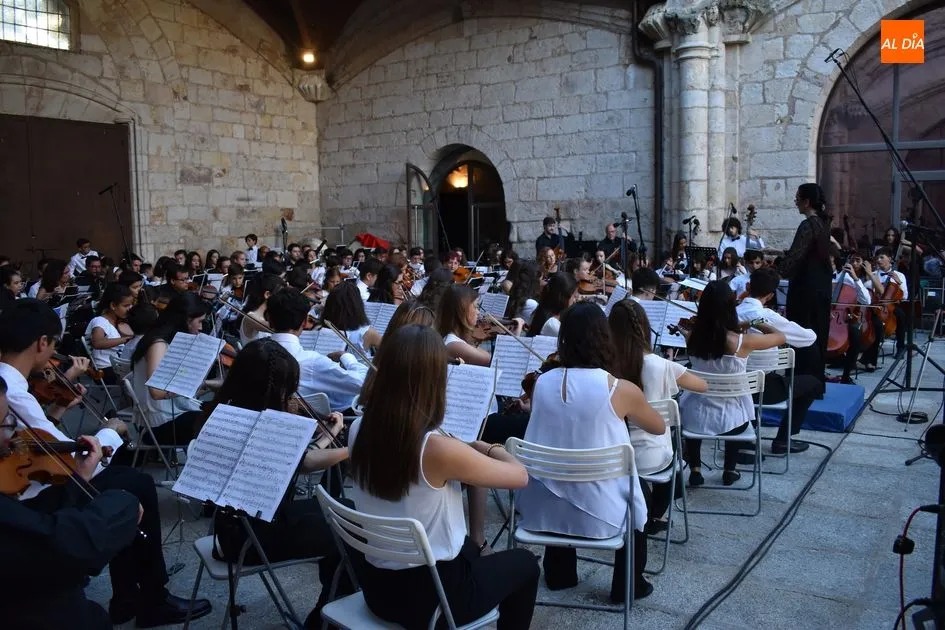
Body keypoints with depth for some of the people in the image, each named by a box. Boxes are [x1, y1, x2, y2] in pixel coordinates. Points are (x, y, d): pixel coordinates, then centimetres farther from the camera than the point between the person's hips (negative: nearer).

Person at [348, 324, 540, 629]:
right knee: (525, 563, 22)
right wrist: (490, 448, 5)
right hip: (430, 595, -6)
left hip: (376, 585, 6)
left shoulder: (359, 431, -10)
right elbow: (520, 476, -13)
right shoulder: (439, 450, -29)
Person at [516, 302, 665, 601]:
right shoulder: (621, 389, -14)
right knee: (638, 497, 29)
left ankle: (559, 573, 46)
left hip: (542, 506, 3)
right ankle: (628, 585, 37)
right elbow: (659, 427, 5)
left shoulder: (542, 382, -5)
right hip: (598, 510, -3)